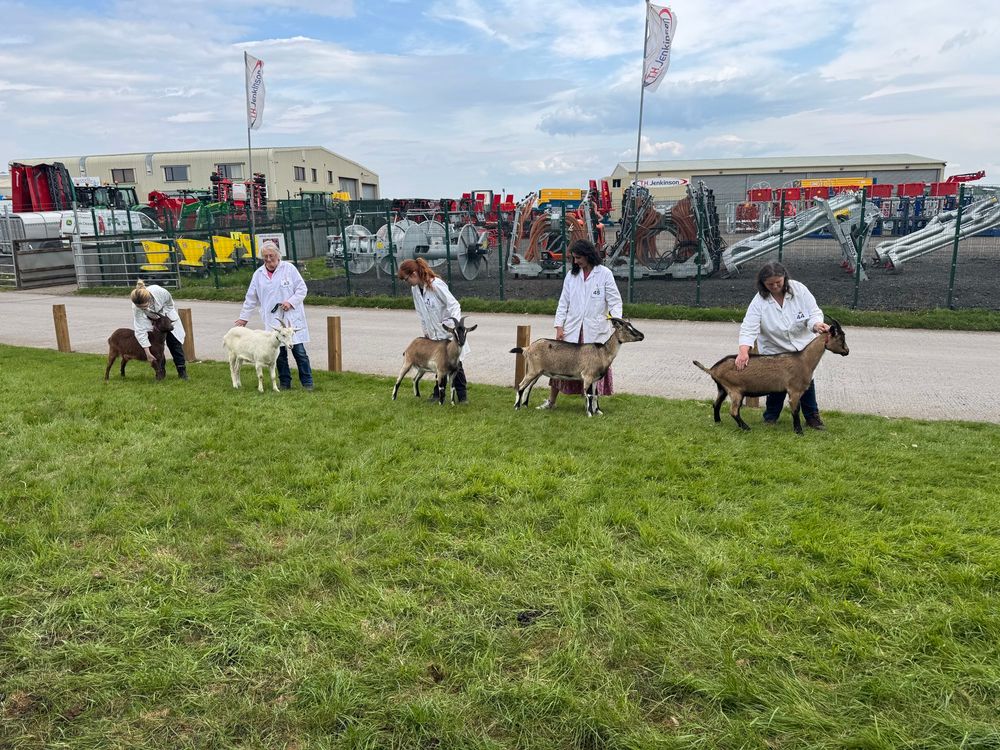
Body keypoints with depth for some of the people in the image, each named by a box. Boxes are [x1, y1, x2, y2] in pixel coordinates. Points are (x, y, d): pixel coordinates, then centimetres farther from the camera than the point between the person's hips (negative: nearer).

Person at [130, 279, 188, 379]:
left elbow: (170, 304, -14)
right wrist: (148, 354, -33)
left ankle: (182, 371, 5)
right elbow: (140, 331, -33)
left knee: (175, 343, -1)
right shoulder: (136, 308, -35)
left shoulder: (160, 292, -40)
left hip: (166, 317, 0)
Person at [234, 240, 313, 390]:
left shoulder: (289, 268, 0)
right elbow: (251, 298, 16)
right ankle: (284, 383, 15)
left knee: (299, 351, -4)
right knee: (279, 353, 5)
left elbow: (302, 289, 1)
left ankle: (307, 383, 4)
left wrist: (291, 301, -13)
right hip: (273, 320, 3)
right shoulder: (258, 274, 10)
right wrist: (244, 317, 16)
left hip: (292, 318, -3)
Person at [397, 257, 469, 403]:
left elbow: (454, 305, -20)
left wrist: (454, 325, -24)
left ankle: (462, 395, 10)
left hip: (449, 331, -6)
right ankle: (438, 392, 24)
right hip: (435, 334, 6)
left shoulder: (436, 284, -22)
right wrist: (426, 331, 10)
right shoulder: (415, 289, 1)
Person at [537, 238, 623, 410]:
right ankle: (551, 401, 16)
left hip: (596, 330, -3)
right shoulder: (571, 275, 8)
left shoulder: (604, 273, -2)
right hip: (572, 329, 3)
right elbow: (563, 302, 8)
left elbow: (614, 301, -3)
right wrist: (559, 326, 0)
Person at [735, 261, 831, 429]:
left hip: (802, 347, 2)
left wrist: (817, 325, -35)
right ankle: (770, 417, 23)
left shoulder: (799, 290, -12)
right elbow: (749, 328, -25)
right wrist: (743, 351, -40)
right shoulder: (759, 301, -18)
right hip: (775, 351, -2)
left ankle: (812, 416, 25)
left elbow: (814, 313, -11)